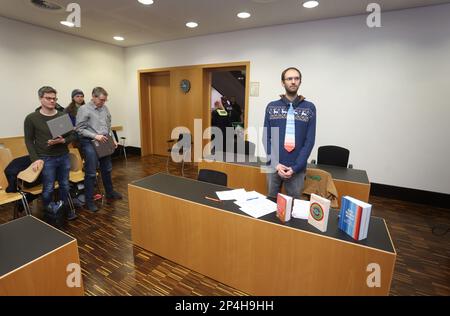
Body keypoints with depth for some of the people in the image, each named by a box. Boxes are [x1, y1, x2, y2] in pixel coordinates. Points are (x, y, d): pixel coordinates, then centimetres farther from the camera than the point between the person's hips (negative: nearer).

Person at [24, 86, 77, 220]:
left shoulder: (63, 116, 4)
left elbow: (72, 135, 7)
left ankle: (67, 209, 28)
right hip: (46, 159, -2)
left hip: (64, 157, 3)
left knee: (64, 186, 13)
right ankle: (47, 213, 24)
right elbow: (29, 140, -1)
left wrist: (63, 141, -15)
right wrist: (35, 159, -10)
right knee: (48, 188, 5)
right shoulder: (31, 118, -3)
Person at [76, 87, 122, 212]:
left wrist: (113, 139, 8)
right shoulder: (84, 109, -9)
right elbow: (79, 129, -12)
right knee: (91, 173, -1)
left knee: (107, 169, 17)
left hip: (104, 143, 6)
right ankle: (89, 201, 11)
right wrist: (95, 136, -20)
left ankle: (110, 192, 35)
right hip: (90, 143, -6)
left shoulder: (104, 108, 9)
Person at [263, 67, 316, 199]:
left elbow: (310, 140, -2)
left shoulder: (309, 108, 2)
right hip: (274, 166, 1)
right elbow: (266, 138, 1)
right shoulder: (271, 107, 3)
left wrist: (295, 167, -11)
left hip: (297, 168, 0)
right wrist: (275, 163, -10)